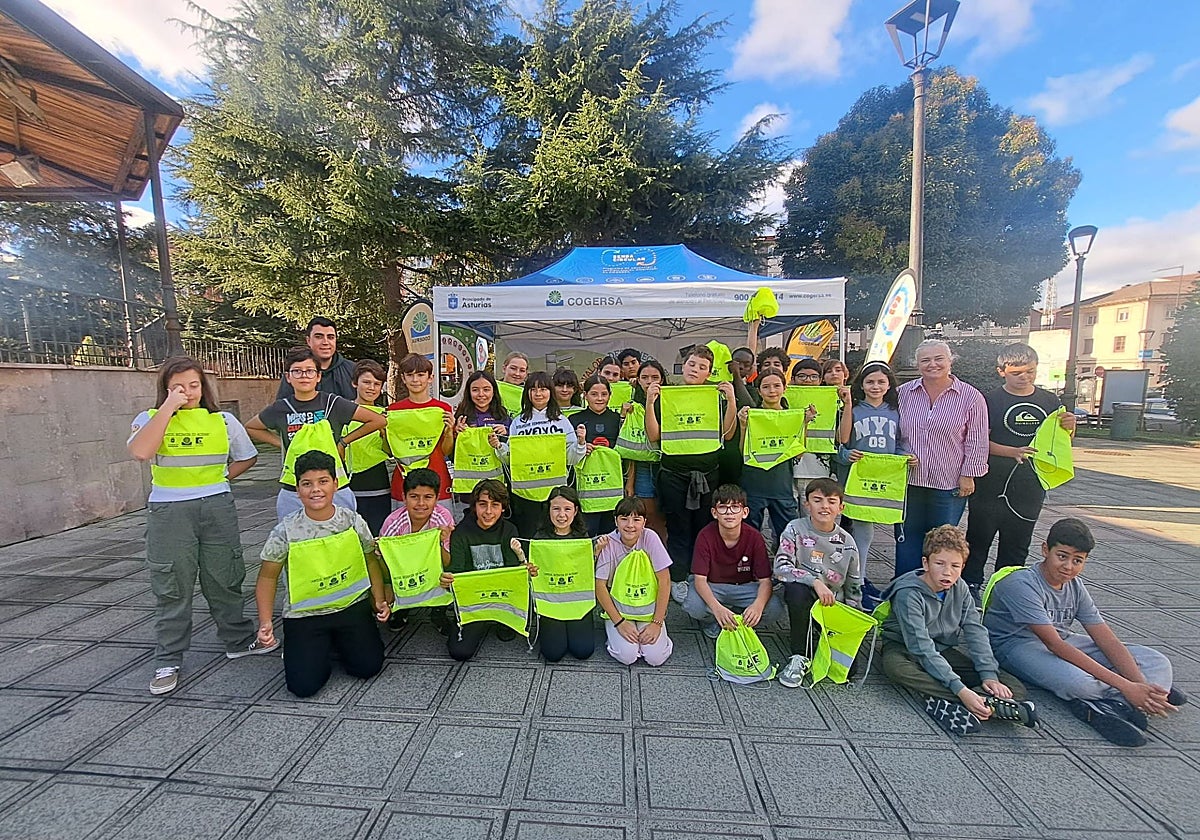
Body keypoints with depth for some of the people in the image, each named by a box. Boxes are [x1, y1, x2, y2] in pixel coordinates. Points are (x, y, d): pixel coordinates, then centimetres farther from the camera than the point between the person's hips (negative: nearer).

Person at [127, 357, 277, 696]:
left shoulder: (223, 420, 6)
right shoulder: (151, 419, 1)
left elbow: (247, 458, 16)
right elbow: (141, 451, -21)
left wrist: (218, 477, 4)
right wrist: (169, 407, -18)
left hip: (217, 506, 2)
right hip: (169, 512, -1)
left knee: (224, 579, 12)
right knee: (172, 588, 4)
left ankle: (239, 640, 27)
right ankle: (167, 662, 19)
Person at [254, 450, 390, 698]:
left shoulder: (353, 521, -10)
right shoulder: (285, 532, -14)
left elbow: (370, 561, 4)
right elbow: (267, 577, -1)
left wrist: (379, 600, -2)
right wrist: (266, 622, -10)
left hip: (352, 606, 1)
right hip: (303, 614, -1)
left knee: (368, 666, -5)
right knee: (304, 684, -10)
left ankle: (339, 643, 27)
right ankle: (309, 649, 24)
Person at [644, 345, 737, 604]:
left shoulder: (716, 398, 6)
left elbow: (727, 434, -3)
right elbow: (653, 436, -5)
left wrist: (731, 400, -12)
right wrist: (650, 403, -15)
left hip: (708, 473, 2)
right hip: (674, 473, -1)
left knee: (705, 527, 10)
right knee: (678, 529, 6)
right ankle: (678, 579, 20)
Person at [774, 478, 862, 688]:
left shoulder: (847, 542, 0)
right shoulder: (796, 529, -9)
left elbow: (854, 588, 9)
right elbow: (781, 568, -20)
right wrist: (815, 581, -32)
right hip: (803, 598, -3)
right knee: (796, 588, -37)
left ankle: (814, 637, 21)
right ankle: (800, 656, -19)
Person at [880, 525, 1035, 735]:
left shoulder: (960, 588, -5)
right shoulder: (909, 594, -26)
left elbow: (976, 632, -8)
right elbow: (922, 649, -30)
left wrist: (989, 675, -23)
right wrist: (960, 690, -37)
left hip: (944, 651, 6)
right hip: (905, 649, -6)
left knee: (1015, 688, -12)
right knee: (896, 667, -43)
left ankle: (946, 704, -31)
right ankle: (991, 703, -37)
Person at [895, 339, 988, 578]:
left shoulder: (971, 397, -2)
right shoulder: (904, 393, 3)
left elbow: (977, 442, -1)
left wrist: (968, 475, -5)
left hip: (949, 483, -2)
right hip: (908, 480, 2)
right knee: (907, 536, 12)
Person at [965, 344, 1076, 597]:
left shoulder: (1049, 401, 8)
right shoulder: (990, 400, -6)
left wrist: (1069, 427, -7)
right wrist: (1013, 452, -25)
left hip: (1030, 488, 4)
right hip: (991, 487, -4)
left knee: (1016, 547, 14)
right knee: (979, 539, 6)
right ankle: (970, 588, 17)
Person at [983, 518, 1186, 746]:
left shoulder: (1076, 586, 0)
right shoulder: (1022, 584, -25)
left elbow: (1107, 640, -4)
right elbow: (1055, 645, -28)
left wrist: (1140, 686, -22)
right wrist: (1125, 685, -29)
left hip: (1062, 641, 8)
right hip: (1017, 644, -8)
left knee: (1156, 661, -5)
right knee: (1076, 681, -38)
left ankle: (1102, 706, -25)